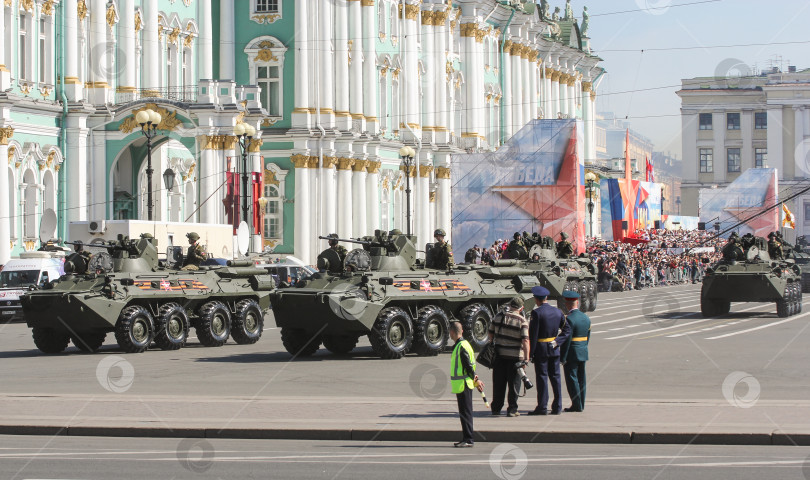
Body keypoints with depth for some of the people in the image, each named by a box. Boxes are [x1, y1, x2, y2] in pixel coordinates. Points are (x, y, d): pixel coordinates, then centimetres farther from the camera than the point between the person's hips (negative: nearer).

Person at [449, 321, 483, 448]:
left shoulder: (461, 347, -18)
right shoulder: (462, 345, 14)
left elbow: (469, 365, -18)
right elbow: (469, 365, 18)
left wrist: (475, 380, -11)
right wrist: (475, 379, 12)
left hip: (463, 384, -10)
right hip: (462, 384, 10)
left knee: (465, 412, -7)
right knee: (464, 412, 14)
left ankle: (468, 439, -5)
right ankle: (467, 438, 19)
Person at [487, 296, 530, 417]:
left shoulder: (499, 316, 4)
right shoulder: (522, 321, -8)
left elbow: (490, 333, 13)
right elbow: (525, 340, -16)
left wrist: (493, 344, 30)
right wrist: (526, 358, -14)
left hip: (499, 354, 3)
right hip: (515, 356, -3)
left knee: (498, 383, 13)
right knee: (514, 383, 5)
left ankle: (496, 408, 20)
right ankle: (512, 409, 4)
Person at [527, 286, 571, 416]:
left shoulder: (536, 313, -13)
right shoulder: (558, 311, 6)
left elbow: (533, 334, -13)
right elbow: (567, 329, 6)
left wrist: (531, 353, -9)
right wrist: (557, 341, -2)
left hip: (541, 349, -5)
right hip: (554, 350, 5)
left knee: (542, 377, -2)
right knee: (555, 377, 9)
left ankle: (542, 407, -1)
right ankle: (557, 407, 11)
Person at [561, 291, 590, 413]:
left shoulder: (569, 319, -17)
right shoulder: (586, 318, 7)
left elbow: (566, 340, -18)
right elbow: (588, 337, 13)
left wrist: (562, 358, -14)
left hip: (571, 354, -8)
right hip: (583, 353, 8)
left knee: (572, 379, -1)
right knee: (581, 379, 13)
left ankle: (577, 405, -1)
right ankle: (581, 404, 19)